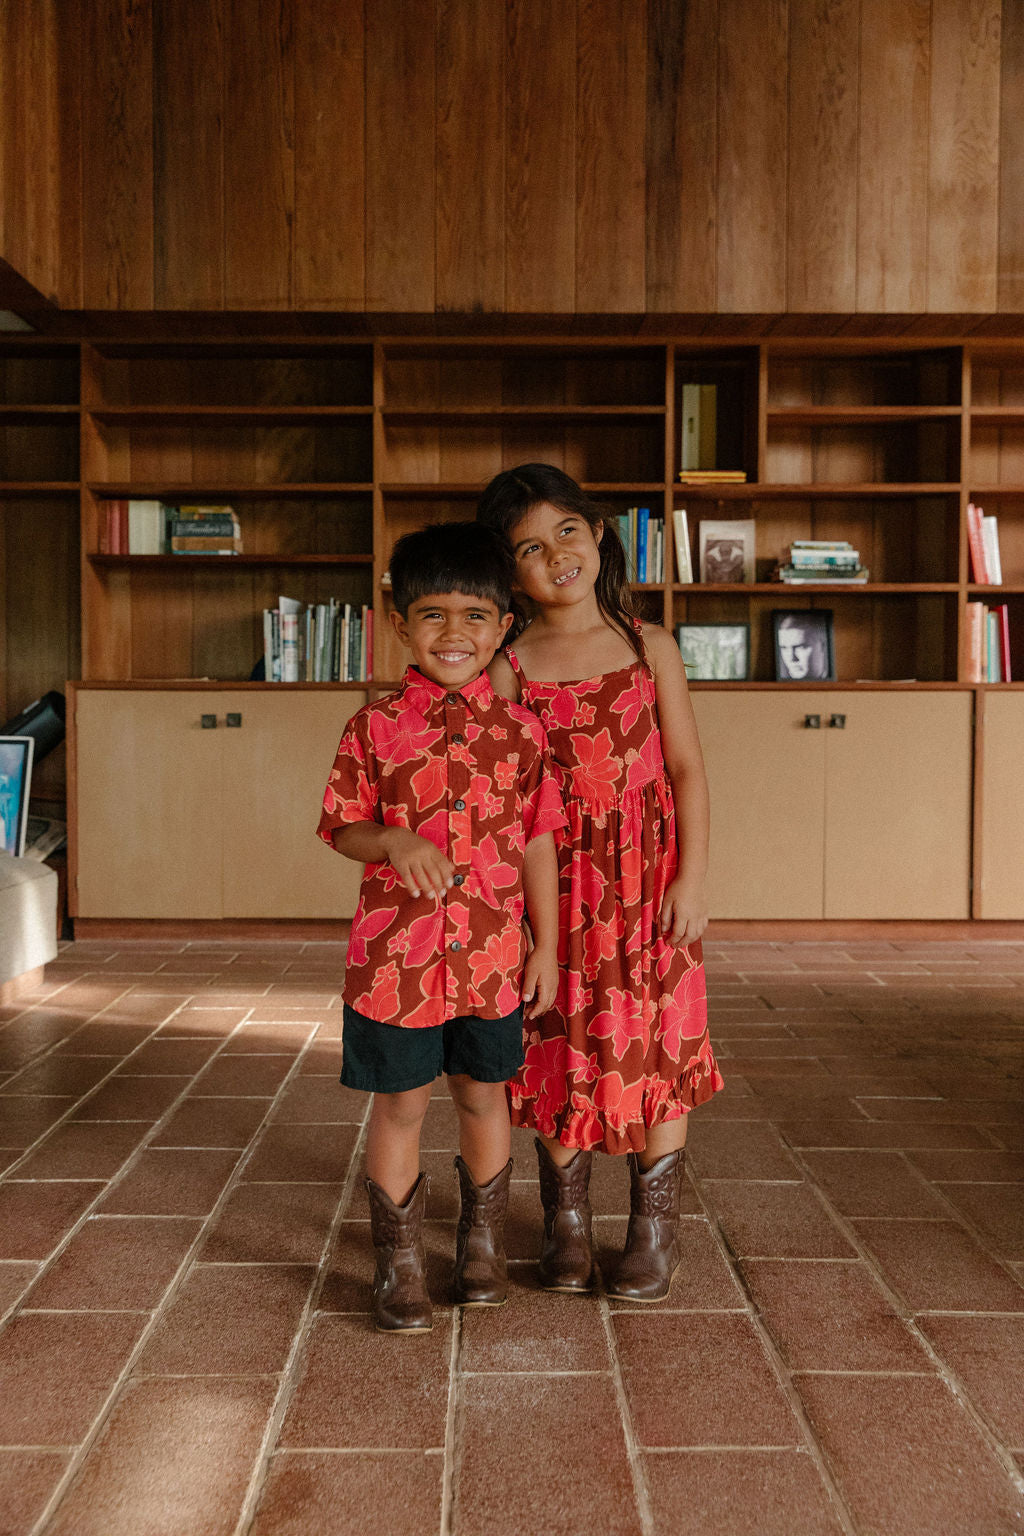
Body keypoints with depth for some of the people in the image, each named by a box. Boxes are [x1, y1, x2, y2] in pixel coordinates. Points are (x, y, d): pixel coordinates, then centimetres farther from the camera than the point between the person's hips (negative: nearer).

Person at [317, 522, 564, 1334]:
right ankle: (400, 1261, 26)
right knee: (401, 1104, 9)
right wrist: (395, 843, -20)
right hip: (395, 953, -1)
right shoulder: (377, 726, -4)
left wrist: (547, 947, 3)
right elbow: (344, 827, 2)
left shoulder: (520, 729, -1)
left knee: (484, 1095, 16)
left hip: (492, 953, 2)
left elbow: (538, 842, 3)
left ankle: (483, 1243, 36)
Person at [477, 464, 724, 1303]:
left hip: (649, 879, 0)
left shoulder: (650, 647, 1)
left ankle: (655, 1227, 23)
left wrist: (692, 877, -6)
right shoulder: (509, 667, -1)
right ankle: (566, 1222, 27)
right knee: (558, 1051, 8)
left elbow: (687, 768, 1)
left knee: (655, 1045, 6)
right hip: (554, 885, 0)